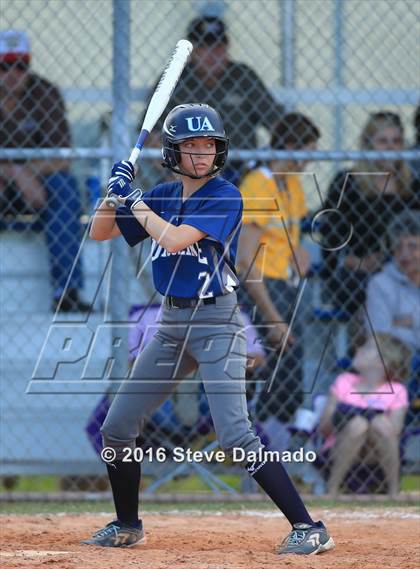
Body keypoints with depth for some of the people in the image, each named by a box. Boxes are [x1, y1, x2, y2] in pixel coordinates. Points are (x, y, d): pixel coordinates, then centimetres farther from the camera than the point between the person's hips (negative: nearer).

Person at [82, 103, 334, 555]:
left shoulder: (224, 197, -11)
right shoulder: (162, 196, 9)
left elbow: (175, 239, -23)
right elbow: (99, 233, 14)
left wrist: (134, 200, -11)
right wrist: (115, 190, -3)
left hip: (217, 321, -7)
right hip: (172, 322, 7)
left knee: (235, 437, -19)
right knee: (116, 428, 9)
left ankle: (308, 528, -18)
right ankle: (126, 526, 27)